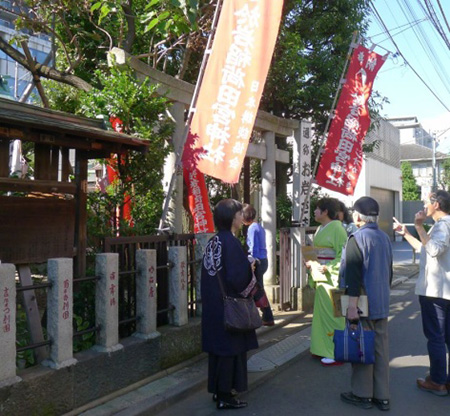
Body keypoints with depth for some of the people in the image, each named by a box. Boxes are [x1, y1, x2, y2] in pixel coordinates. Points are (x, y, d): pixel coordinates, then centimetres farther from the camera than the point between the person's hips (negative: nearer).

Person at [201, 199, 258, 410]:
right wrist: (250, 268, -7)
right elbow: (237, 276, -26)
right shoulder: (231, 242, -20)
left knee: (219, 346, 18)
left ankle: (218, 390, 31)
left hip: (213, 304, 9)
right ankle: (225, 396, 15)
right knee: (230, 347, 4)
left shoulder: (213, 242, 6)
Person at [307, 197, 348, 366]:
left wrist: (328, 268, -23)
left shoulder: (336, 228, -14)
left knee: (332, 313, -3)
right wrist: (310, 262, 5)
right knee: (321, 311, 15)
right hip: (321, 276, 9)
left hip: (332, 277, -9)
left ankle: (336, 353, 8)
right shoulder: (321, 228, 13)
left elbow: (343, 255, -17)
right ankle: (324, 347, 26)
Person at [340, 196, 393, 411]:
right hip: (382, 304, 7)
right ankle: (382, 396, 21)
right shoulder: (384, 237, 9)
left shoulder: (357, 238, -15)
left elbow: (354, 274, -21)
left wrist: (352, 304, -20)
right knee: (381, 349, 12)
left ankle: (362, 395, 16)